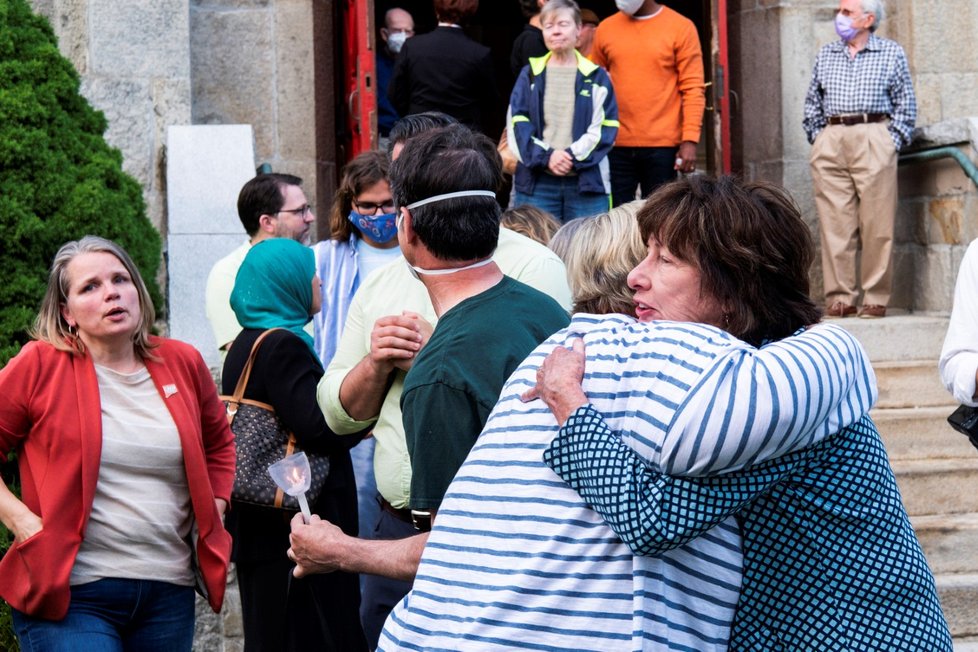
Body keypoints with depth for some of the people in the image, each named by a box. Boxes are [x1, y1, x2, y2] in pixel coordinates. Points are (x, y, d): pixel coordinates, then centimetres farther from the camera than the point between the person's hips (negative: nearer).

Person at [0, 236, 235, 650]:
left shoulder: (182, 363, 9)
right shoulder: (39, 366, -4)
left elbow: (218, 443, 25)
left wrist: (212, 516, 14)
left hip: (169, 595, 5)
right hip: (67, 594, -4)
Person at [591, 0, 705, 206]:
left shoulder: (681, 27, -1)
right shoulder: (605, 29, 8)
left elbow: (693, 89, -3)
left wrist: (690, 139, -11)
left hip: (662, 146, -2)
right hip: (615, 145, 2)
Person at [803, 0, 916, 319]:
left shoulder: (891, 53, 8)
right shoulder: (826, 54, 18)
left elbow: (906, 103, 6)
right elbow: (812, 101, 21)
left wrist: (893, 141, -3)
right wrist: (816, 136, 9)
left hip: (873, 140, -3)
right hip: (830, 142, 3)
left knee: (877, 224, -5)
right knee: (834, 223, -2)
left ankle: (876, 298, 0)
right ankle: (840, 296, 1)